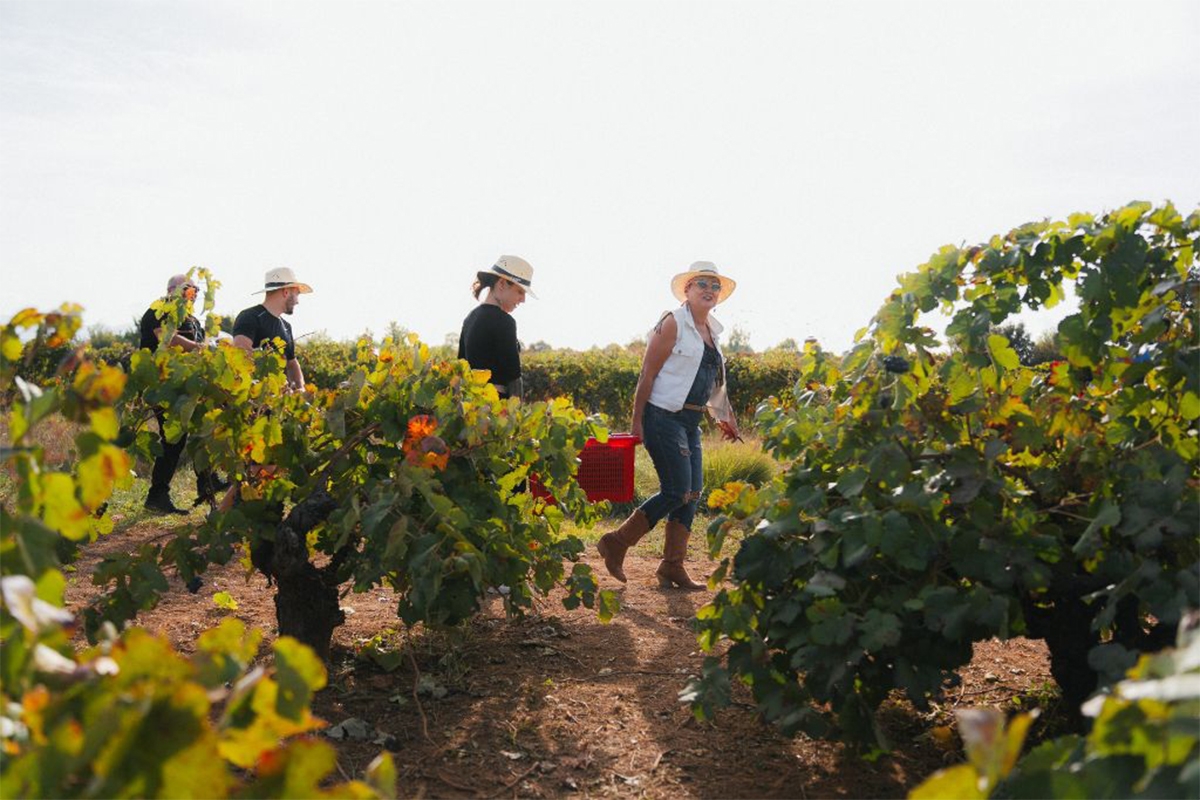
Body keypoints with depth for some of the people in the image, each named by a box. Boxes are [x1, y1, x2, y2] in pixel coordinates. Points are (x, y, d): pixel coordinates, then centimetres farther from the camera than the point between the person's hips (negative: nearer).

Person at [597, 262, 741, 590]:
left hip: (691, 422, 8)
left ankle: (673, 567, 14)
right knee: (677, 491, -10)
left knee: (692, 492, 6)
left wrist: (724, 416, 24)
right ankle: (616, 543, 3)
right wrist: (637, 422, -13)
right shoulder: (673, 323, -9)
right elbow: (647, 374, -11)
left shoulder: (712, 330, 15)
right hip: (664, 417, -8)